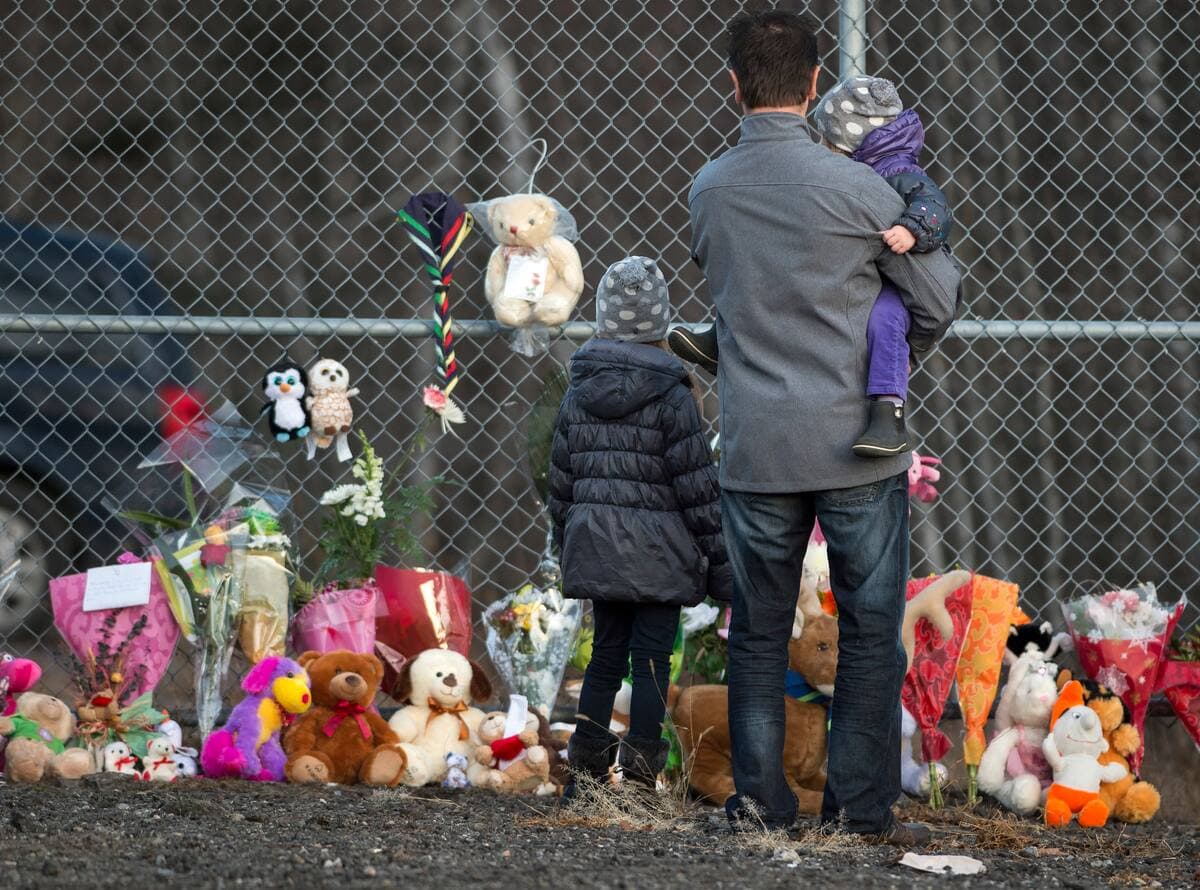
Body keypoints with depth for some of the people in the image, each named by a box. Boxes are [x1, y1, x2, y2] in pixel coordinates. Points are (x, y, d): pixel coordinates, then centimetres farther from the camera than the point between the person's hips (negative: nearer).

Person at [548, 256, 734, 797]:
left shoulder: (578, 393, 4)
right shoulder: (671, 397, -11)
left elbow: (562, 481, 10)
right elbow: (696, 485, -10)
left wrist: (567, 548, 22)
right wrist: (720, 560, -3)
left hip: (596, 547, 5)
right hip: (658, 553, -5)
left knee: (606, 654, 14)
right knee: (651, 661, 0)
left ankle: (585, 771, 12)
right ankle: (639, 778, -1)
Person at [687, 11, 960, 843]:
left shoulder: (708, 192, 1)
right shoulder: (856, 188, -11)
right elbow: (939, 299, 0)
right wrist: (897, 354, 19)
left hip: (756, 452, 3)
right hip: (857, 446, -3)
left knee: (758, 632, 12)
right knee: (869, 630, 5)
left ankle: (759, 794, 7)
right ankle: (863, 803, 4)